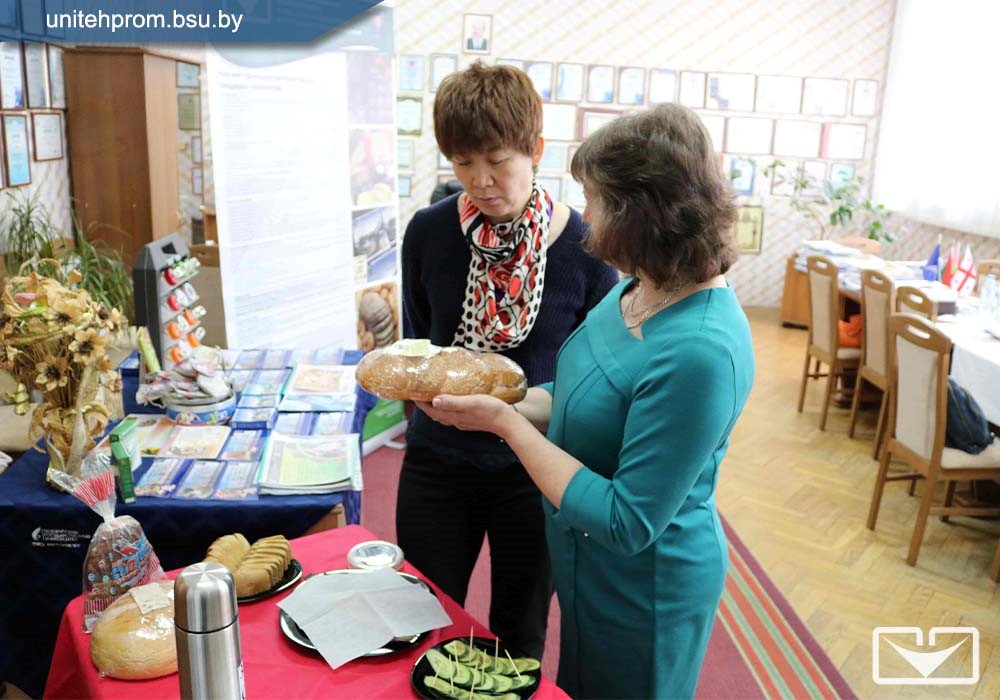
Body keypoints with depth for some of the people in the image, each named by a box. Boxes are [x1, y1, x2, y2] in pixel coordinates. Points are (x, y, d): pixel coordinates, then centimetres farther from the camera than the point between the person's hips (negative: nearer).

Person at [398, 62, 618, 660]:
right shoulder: (429, 231, -7)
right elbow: (415, 341, 6)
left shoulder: (584, 246, -14)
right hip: (438, 465, 2)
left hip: (534, 472, -1)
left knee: (520, 640, 20)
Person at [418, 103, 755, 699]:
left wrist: (506, 423, -27)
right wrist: (499, 400, -8)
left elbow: (626, 525, -30)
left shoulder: (699, 353, -34)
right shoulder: (639, 291, -6)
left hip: (643, 593, -8)